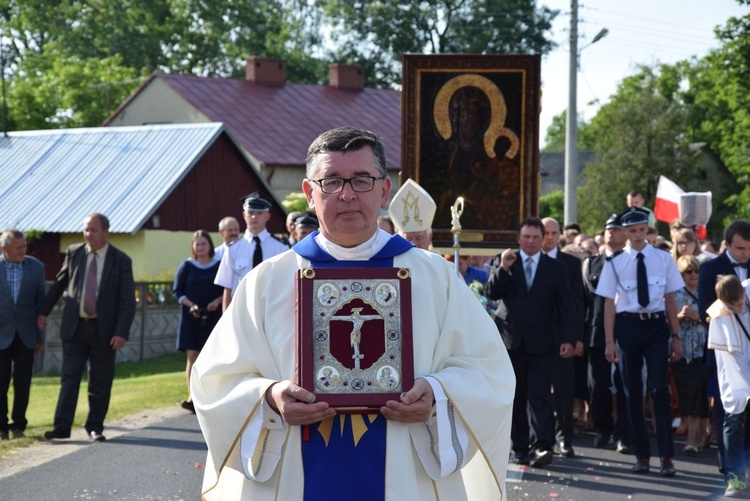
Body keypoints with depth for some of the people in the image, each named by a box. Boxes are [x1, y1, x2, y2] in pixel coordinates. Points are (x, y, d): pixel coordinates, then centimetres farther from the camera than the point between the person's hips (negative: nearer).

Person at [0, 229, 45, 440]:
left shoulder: (36, 267, 2)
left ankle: (18, 426, 12)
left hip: (25, 335, 1)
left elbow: (40, 302, 6)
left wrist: (41, 336, 6)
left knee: (23, 383, 1)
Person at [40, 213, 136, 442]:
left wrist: (121, 332, -15)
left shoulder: (120, 260, -4)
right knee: (69, 378, 0)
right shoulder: (74, 253, 3)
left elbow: (127, 301, -6)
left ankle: (95, 427, 16)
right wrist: (44, 311, 14)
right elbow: (58, 284, 14)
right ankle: (62, 426, -1)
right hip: (74, 327, 2)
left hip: (103, 330, -2)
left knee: (100, 382, 5)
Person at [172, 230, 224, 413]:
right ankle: (192, 397, -11)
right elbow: (177, 291, 3)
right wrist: (191, 305, -12)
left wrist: (217, 301, -13)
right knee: (193, 355, -6)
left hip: (213, 317, 1)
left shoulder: (219, 265, 5)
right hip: (191, 317, -1)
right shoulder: (186, 266, 4)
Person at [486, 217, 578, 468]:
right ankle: (520, 448, 11)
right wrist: (503, 269, -16)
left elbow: (566, 306, 5)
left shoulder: (556, 268, 7)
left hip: (542, 343, -2)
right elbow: (492, 293, 0)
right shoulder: (504, 262, 9)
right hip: (512, 341, 2)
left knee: (539, 396, -11)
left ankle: (542, 446, -16)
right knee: (515, 398, 6)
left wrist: (569, 338, -5)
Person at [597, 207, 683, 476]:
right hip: (628, 325, 0)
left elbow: (670, 299, 6)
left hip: (656, 325, 0)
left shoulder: (663, 259, 3)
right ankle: (641, 455, 17)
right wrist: (610, 342, -4)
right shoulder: (615, 263, 0)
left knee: (660, 390, -8)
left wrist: (676, 336, 5)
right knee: (632, 393, 6)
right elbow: (609, 303, 0)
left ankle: (666, 456, -3)